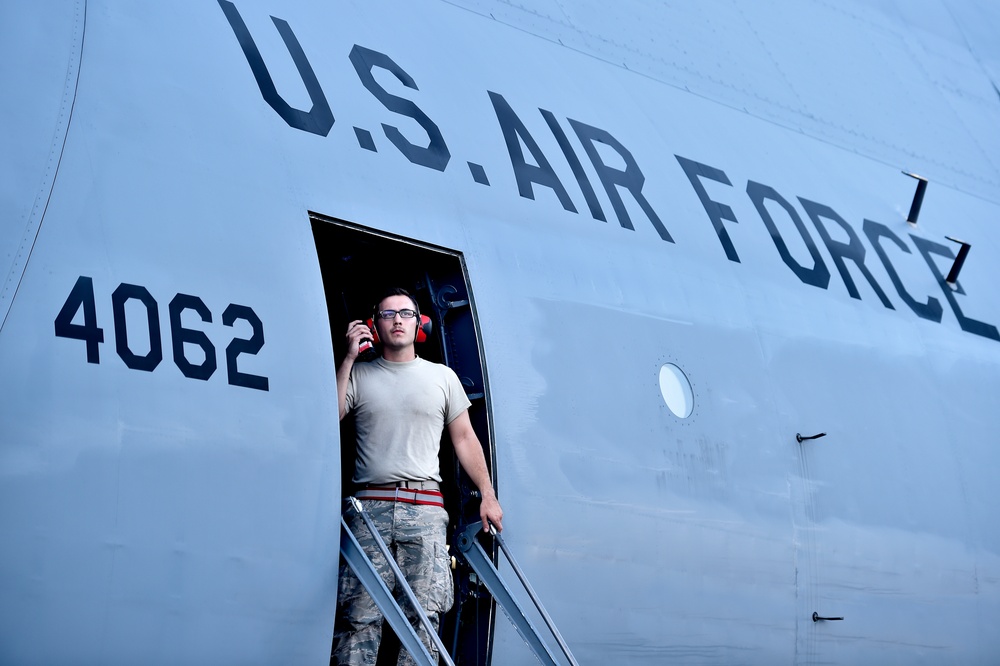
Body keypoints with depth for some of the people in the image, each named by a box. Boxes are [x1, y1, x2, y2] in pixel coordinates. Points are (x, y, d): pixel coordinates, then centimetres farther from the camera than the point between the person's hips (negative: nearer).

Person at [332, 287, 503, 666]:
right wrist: (348, 358, -2)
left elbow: (464, 439, 18)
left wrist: (487, 495, 11)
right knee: (359, 613, -7)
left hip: (425, 509, 1)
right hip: (369, 506, -1)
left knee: (424, 613, -6)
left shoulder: (442, 377, 17)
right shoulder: (359, 374, 14)